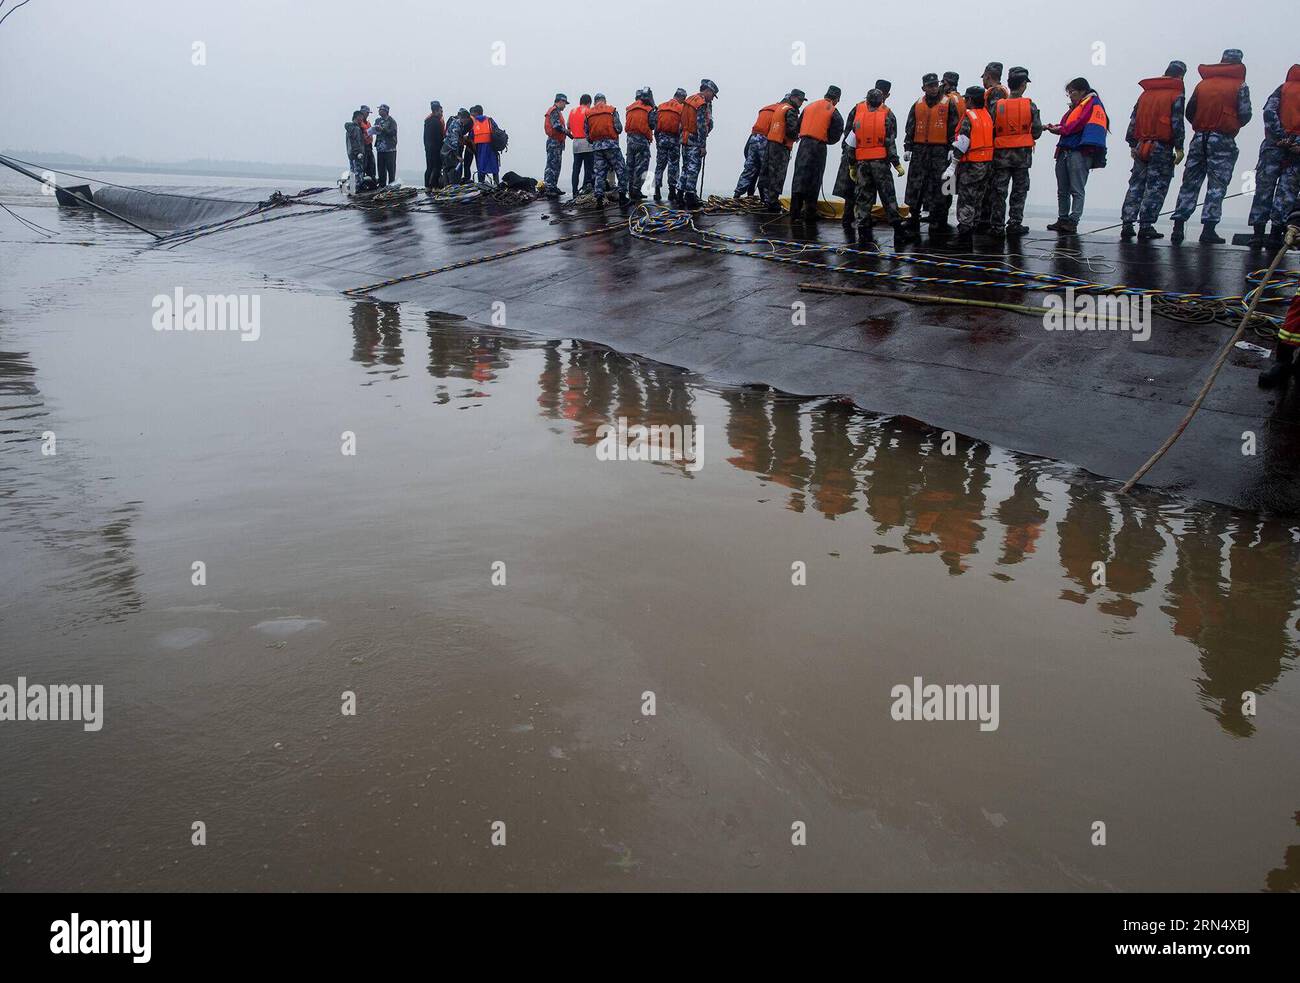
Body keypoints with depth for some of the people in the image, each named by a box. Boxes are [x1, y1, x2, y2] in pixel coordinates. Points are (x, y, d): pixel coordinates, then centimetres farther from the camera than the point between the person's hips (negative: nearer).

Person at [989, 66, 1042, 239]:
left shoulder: (997, 105, -3)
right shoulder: (1029, 105, -5)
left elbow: (991, 131, -4)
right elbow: (1037, 130, -3)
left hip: (1001, 153, 1)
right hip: (1022, 153, -1)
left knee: (999, 191, 5)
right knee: (1019, 190, 9)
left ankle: (997, 225, 4)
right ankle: (1014, 224, 9)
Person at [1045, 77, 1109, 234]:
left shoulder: (1092, 103, -2)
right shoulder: (1076, 106, 24)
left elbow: (1079, 124, -13)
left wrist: (1060, 129, -6)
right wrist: (1056, 127, 1)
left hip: (1080, 152, -9)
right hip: (1065, 151, 9)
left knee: (1076, 190, -8)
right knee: (1062, 190, 10)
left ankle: (1073, 221, -10)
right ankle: (1063, 220, 15)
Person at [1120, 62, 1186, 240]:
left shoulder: (1145, 93, 13)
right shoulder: (1176, 95, -3)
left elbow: (1133, 120, 14)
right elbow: (1177, 122, -9)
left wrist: (1132, 145, 19)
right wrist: (1179, 147, -6)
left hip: (1141, 146, 5)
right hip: (1162, 148, -5)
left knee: (1136, 185, 8)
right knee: (1156, 187, -1)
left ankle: (1127, 224, 2)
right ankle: (1146, 226, -6)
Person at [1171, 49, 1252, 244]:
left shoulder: (1202, 84, 9)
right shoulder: (1239, 85, -2)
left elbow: (1189, 113, 9)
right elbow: (1245, 115, -6)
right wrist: (1234, 124, 14)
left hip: (1199, 138, 4)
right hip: (1223, 140, -4)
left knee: (1190, 183, 6)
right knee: (1217, 184, -2)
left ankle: (1178, 226, 0)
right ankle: (1208, 228, -9)